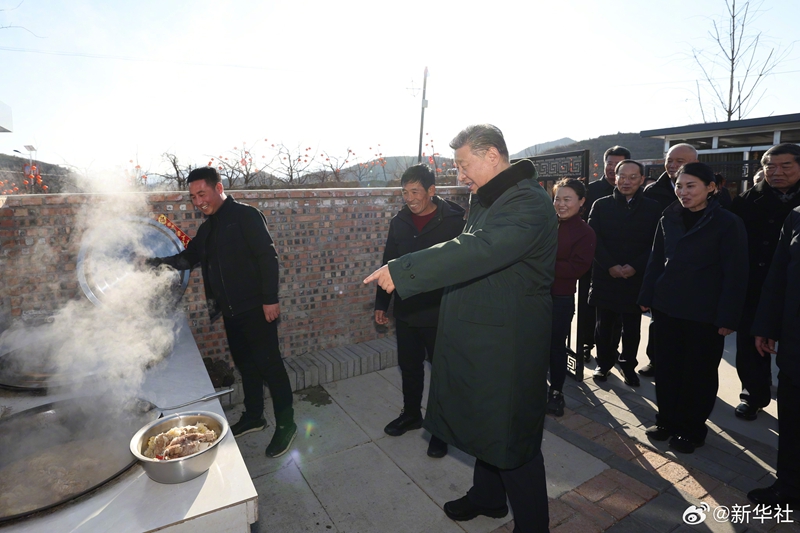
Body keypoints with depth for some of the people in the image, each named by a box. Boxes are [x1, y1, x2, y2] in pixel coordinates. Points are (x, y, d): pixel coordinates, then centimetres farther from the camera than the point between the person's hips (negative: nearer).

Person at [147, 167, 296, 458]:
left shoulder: (245, 215, -11)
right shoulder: (207, 227, 14)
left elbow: (267, 257, -16)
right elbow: (189, 257, 23)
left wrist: (270, 299, -20)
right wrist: (157, 262, 5)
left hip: (255, 308, -8)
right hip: (230, 310, 8)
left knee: (269, 364, -1)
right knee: (245, 364, 18)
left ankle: (286, 424, 12)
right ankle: (253, 416, 34)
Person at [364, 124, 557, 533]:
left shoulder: (528, 203, -21)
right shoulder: (484, 200, 10)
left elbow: (477, 250, -34)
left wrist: (401, 272, -34)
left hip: (508, 344, -9)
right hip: (480, 337, 9)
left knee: (512, 439, 7)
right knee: (486, 425, 24)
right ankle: (488, 496, 47)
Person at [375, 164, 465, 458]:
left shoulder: (455, 220, -11)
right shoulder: (399, 222, 3)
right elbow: (389, 263, 10)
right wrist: (381, 303, 11)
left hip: (440, 313, -4)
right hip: (406, 311, 5)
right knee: (409, 367, 19)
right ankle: (411, 414, 41)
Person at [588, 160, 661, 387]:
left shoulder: (652, 208, 4)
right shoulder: (601, 205, 3)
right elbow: (594, 239, -4)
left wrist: (635, 266, -13)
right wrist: (610, 265, -14)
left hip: (636, 278, 0)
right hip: (605, 276, 0)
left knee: (632, 328, 10)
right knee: (604, 324, 9)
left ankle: (628, 364, 27)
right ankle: (604, 363, 25)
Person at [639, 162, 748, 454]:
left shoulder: (728, 223, -9)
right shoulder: (669, 217, 3)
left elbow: (735, 274, -10)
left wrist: (728, 317, -12)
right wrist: (647, 296, 5)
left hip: (704, 313, -4)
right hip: (667, 306, 4)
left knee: (699, 372, 10)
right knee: (667, 366, 12)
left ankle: (692, 429, 27)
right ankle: (667, 419, 29)